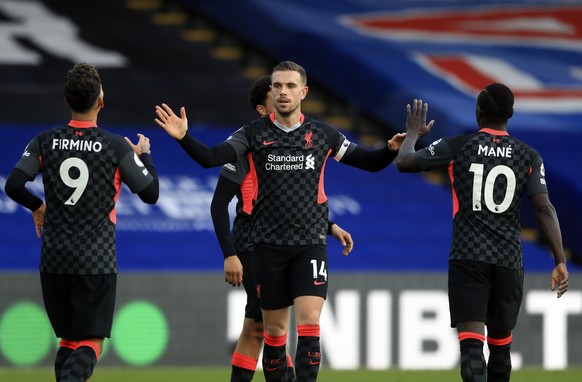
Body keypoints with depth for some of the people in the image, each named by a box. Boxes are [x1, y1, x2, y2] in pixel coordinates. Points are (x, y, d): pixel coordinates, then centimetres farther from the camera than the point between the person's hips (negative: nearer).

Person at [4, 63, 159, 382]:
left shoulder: (45, 142, 0)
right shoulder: (117, 148, -7)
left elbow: (13, 186, -7)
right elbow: (150, 194, -1)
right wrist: (144, 155, 17)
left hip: (54, 259, 3)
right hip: (97, 260, -3)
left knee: (68, 339, 16)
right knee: (90, 342, -2)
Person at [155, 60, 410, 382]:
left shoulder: (322, 135, 3)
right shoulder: (254, 133, 0)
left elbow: (369, 162, 9)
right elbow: (212, 158, -11)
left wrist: (392, 149, -11)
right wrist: (184, 137, -28)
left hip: (310, 244, 0)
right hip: (269, 245, 0)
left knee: (309, 322, -14)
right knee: (274, 330, 6)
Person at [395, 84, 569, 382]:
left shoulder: (457, 147, 0)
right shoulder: (529, 156, 3)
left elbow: (404, 162, 4)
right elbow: (544, 208, -6)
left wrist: (413, 134, 25)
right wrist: (560, 261, -7)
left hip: (467, 257, -2)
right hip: (508, 260, 2)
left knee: (471, 342, -12)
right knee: (500, 343, 18)